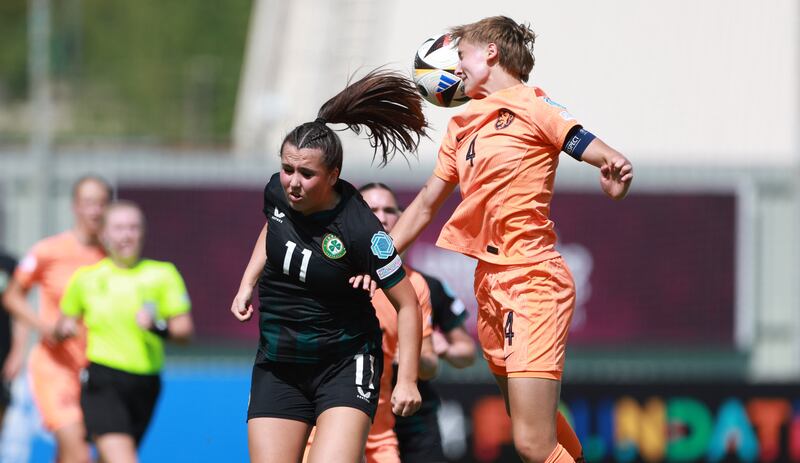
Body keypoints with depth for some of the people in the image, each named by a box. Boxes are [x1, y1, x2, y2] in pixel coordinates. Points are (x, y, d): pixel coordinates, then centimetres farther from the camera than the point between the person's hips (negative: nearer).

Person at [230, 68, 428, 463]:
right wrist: (247, 284, 12)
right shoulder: (277, 192, -6)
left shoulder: (359, 230, -22)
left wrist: (407, 380, -18)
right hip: (277, 366, 5)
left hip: (345, 365, -5)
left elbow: (407, 304, -13)